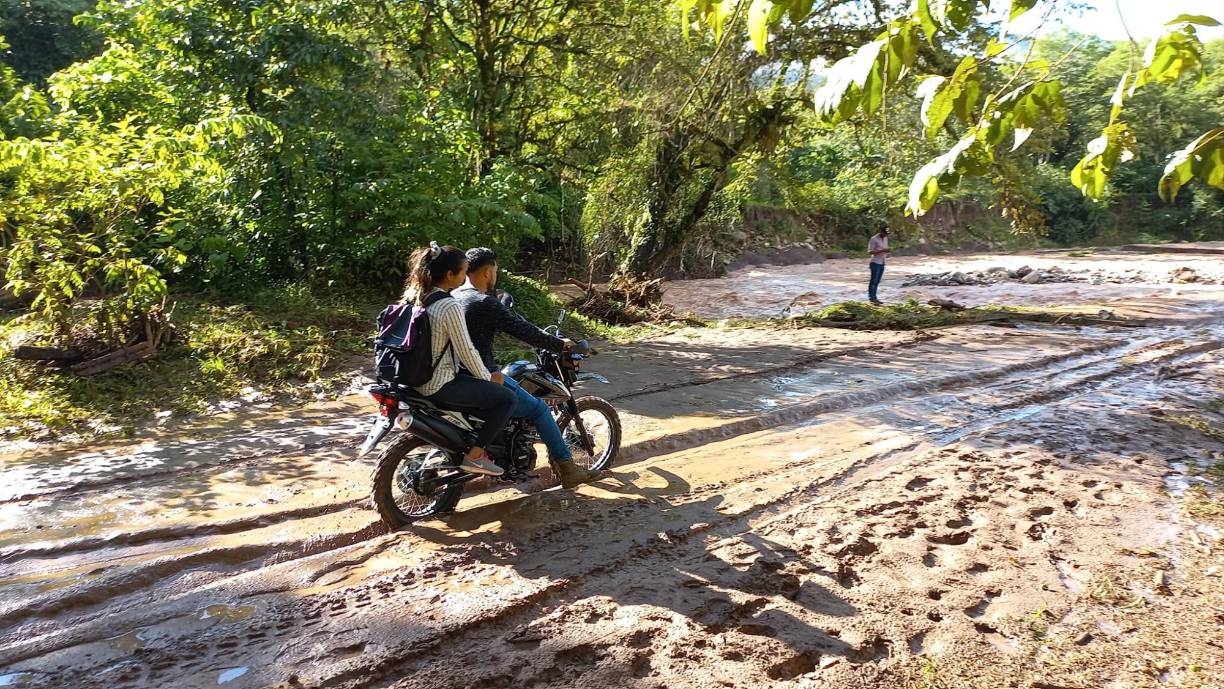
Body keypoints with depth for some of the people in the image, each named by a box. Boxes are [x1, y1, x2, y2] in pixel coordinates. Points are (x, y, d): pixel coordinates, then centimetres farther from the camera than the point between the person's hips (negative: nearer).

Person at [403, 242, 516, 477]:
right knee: (507, 398, -2)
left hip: (420, 378, 10)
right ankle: (474, 456, 2)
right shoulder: (450, 307, -23)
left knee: (485, 391, 26)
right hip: (440, 386, -9)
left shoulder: (414, 296, 4)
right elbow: (466, 351, -19)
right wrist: (487, 377, -2)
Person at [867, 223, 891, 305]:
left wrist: (888, 250, -5)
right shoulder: (874, 239, -13)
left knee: (877, 281, 9)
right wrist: (881, 251, -25)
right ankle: (871, 299, -3)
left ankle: (874, 298, 14)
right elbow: (870, 251, -16)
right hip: (875, 262, -7)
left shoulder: (885, 238, 10)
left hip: (882, 263, 7)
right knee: (873, 281, -5)